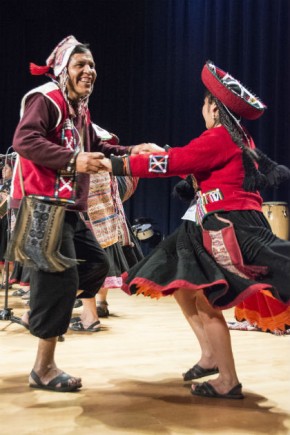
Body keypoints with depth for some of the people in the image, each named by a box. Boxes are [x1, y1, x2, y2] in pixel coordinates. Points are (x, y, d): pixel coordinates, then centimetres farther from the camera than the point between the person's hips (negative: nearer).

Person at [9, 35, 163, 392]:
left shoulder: (79, 109, 21)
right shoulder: (44, 98, -8)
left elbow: (95, 149, 24)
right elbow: (24, 140, -22)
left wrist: (131, 152, 11)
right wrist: (72, 159, -30)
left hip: (67, 207, 10)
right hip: (42, 205, -10)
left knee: (96, 263, 14)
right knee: (61, 277, -9)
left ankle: (42, 312, 24)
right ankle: (43, 368, 4)